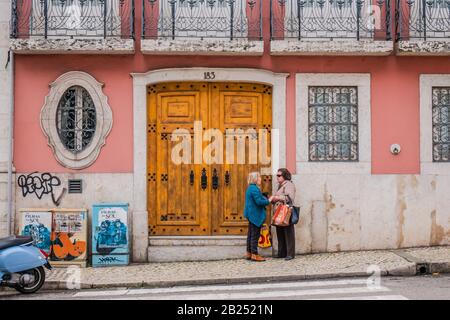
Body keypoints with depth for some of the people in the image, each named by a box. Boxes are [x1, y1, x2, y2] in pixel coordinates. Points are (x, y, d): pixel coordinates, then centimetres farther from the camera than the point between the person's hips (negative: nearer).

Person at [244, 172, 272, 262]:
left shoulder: (250, 188, 14)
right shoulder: (254, 189, -19)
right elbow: (259, 201, -24)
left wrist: (266, 199, 9)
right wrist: (268, 201, -11)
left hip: (251, 215, 10)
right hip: (255, 215, -10)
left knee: (251, 234, 14)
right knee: (255, 235, -5)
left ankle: (249, 253, 20)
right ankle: (254, 255, 0)